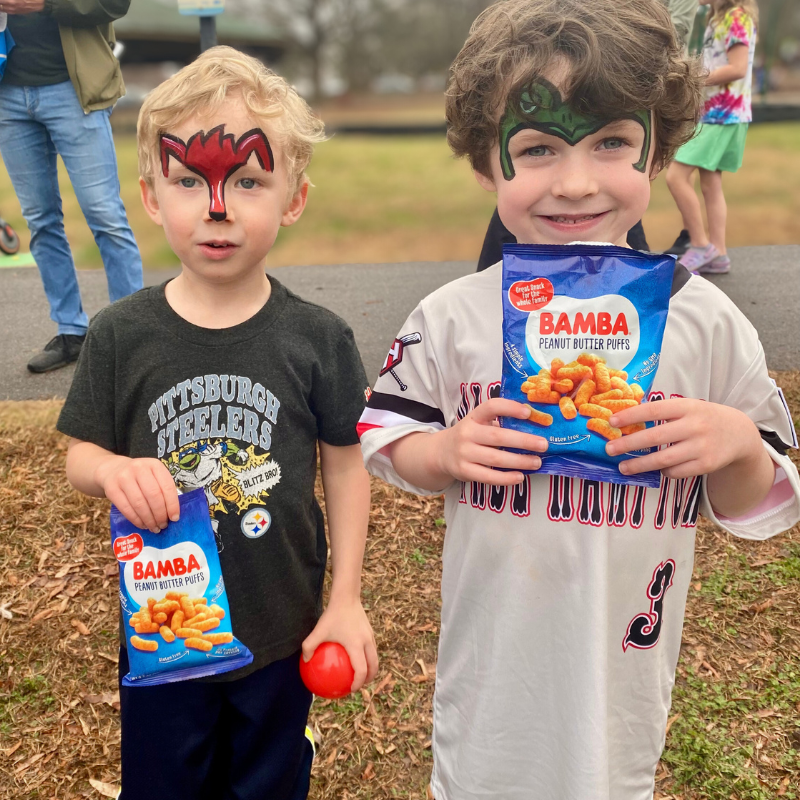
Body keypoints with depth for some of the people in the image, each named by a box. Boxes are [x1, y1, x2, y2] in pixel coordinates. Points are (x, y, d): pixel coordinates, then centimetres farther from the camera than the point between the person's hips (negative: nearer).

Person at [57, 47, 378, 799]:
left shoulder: (318, 338, -13)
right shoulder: (121, 335, -11)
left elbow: (344, 463, -6)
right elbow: (80, 455, -2)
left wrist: (346, 598, -6)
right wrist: (114, 470, -26)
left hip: (282, 628, 0)